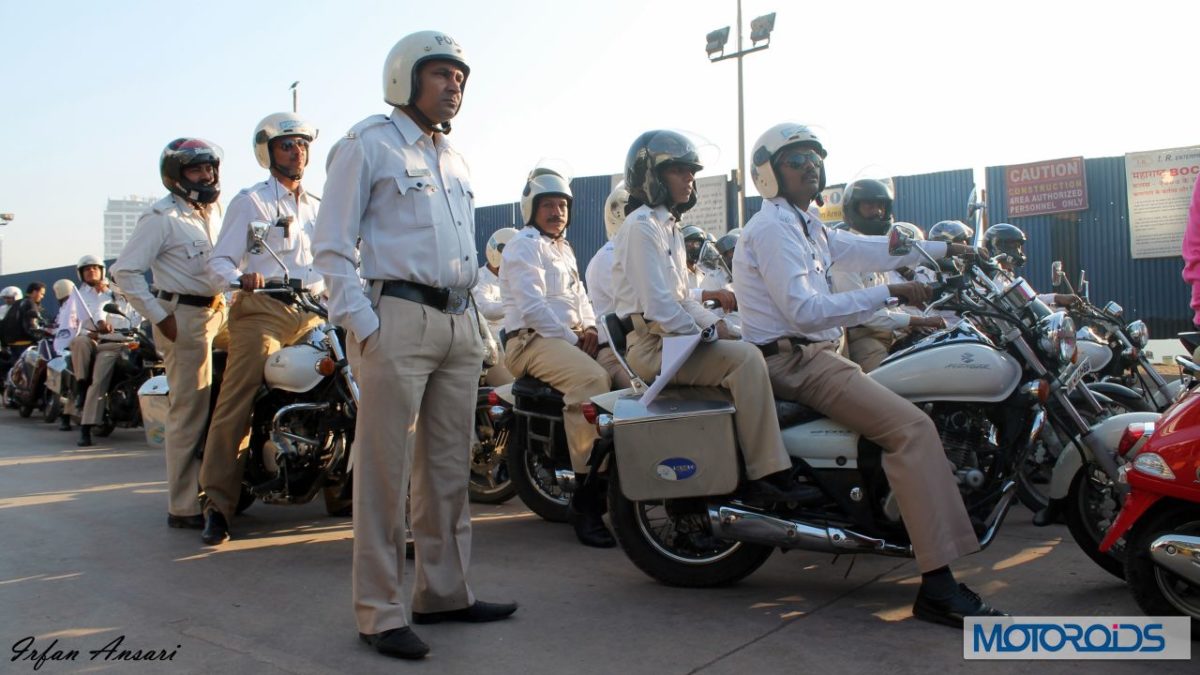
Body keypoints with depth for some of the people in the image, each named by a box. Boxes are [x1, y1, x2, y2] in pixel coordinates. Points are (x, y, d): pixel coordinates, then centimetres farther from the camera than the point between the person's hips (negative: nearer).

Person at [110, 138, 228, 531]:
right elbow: (124, 271, -12)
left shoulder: (215, 212, 17)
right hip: (184, 318, -8)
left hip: (218, 312, 8)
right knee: (189, 413, -6)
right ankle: (183, 507, 0)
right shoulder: (163, 217, -7)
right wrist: (160, 317, -14)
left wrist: (230, 301, 13)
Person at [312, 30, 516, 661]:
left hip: (458, 324, 7)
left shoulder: (455, 160, 22)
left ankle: (444, 591, 22)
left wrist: (473, 317, 16)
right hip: (397, 319, -7)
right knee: (385, 470, -4)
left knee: (448, 468, 11)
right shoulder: (368, 143, 1)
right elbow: (333, 245, -5)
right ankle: (381, 612, 4)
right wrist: (361, 324, -15)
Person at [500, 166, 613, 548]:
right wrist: (571, 340, -15)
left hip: (568, 337, 9)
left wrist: (589, 328, 3)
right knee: (593, 379, -34)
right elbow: (532, 307, -14)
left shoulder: (564, 249, 27)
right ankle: (586, 499, -32)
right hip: (532, 340, -9)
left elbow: (579, 296, 24)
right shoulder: (524, 245, -2)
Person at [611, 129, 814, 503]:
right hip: (653, 344, -10)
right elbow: (658, 308, -22)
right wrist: (707, 334, -13)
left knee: (747, 354, 0)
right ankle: (764, 474, -21)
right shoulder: (641, 226, -12)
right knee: (744, 358, -23)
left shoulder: (669, 226, 20)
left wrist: (714, 322, 5)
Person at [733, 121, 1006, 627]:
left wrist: (943, 249, 16)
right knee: (912, 427, -23)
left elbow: (868, 250, 20)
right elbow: (804, 311, -22)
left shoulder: (806, 226, 20)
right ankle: (937, 586, -25)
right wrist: (889, 293, -20)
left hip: (813, 354, 11)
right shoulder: (773, 228, -12)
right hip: (793, 361, -11)